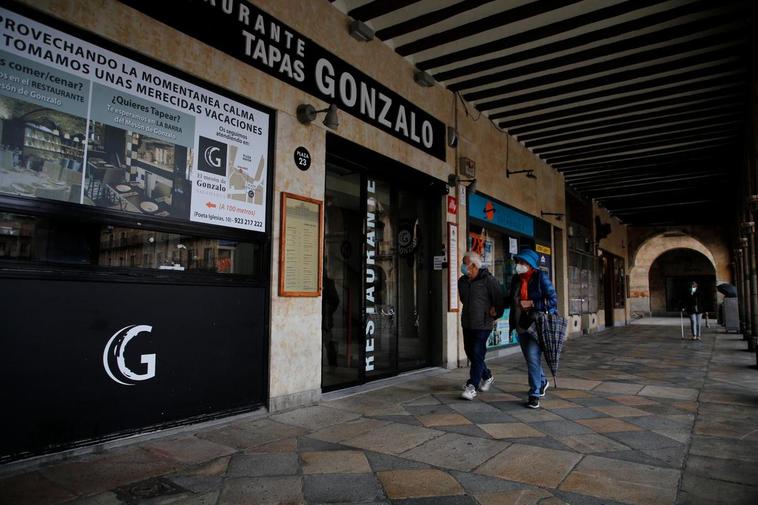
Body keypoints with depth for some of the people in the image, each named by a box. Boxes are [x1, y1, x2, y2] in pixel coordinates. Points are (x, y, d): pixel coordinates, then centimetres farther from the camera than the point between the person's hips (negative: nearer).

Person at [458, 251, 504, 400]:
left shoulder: (488, 280, -12)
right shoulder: (462, 281, 8)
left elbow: (499, 299, -7)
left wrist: (495, 315, -1)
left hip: (483, 324, -7)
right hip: (467, 323, 7)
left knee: (477, 354, -9)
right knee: (470, 353, 15)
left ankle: (472, 387, -4)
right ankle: (487, 376, 36)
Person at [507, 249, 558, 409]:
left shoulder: (541, 277, -10)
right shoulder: (516, 279, 7)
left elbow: (552, 300, -12)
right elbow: (510, 299, 19)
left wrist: (532, 303, -18)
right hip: (522, 324, 6)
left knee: (533, 357, -12)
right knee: (530, 358, 18)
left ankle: (534, 394, -1)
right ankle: (542, 382, 43)